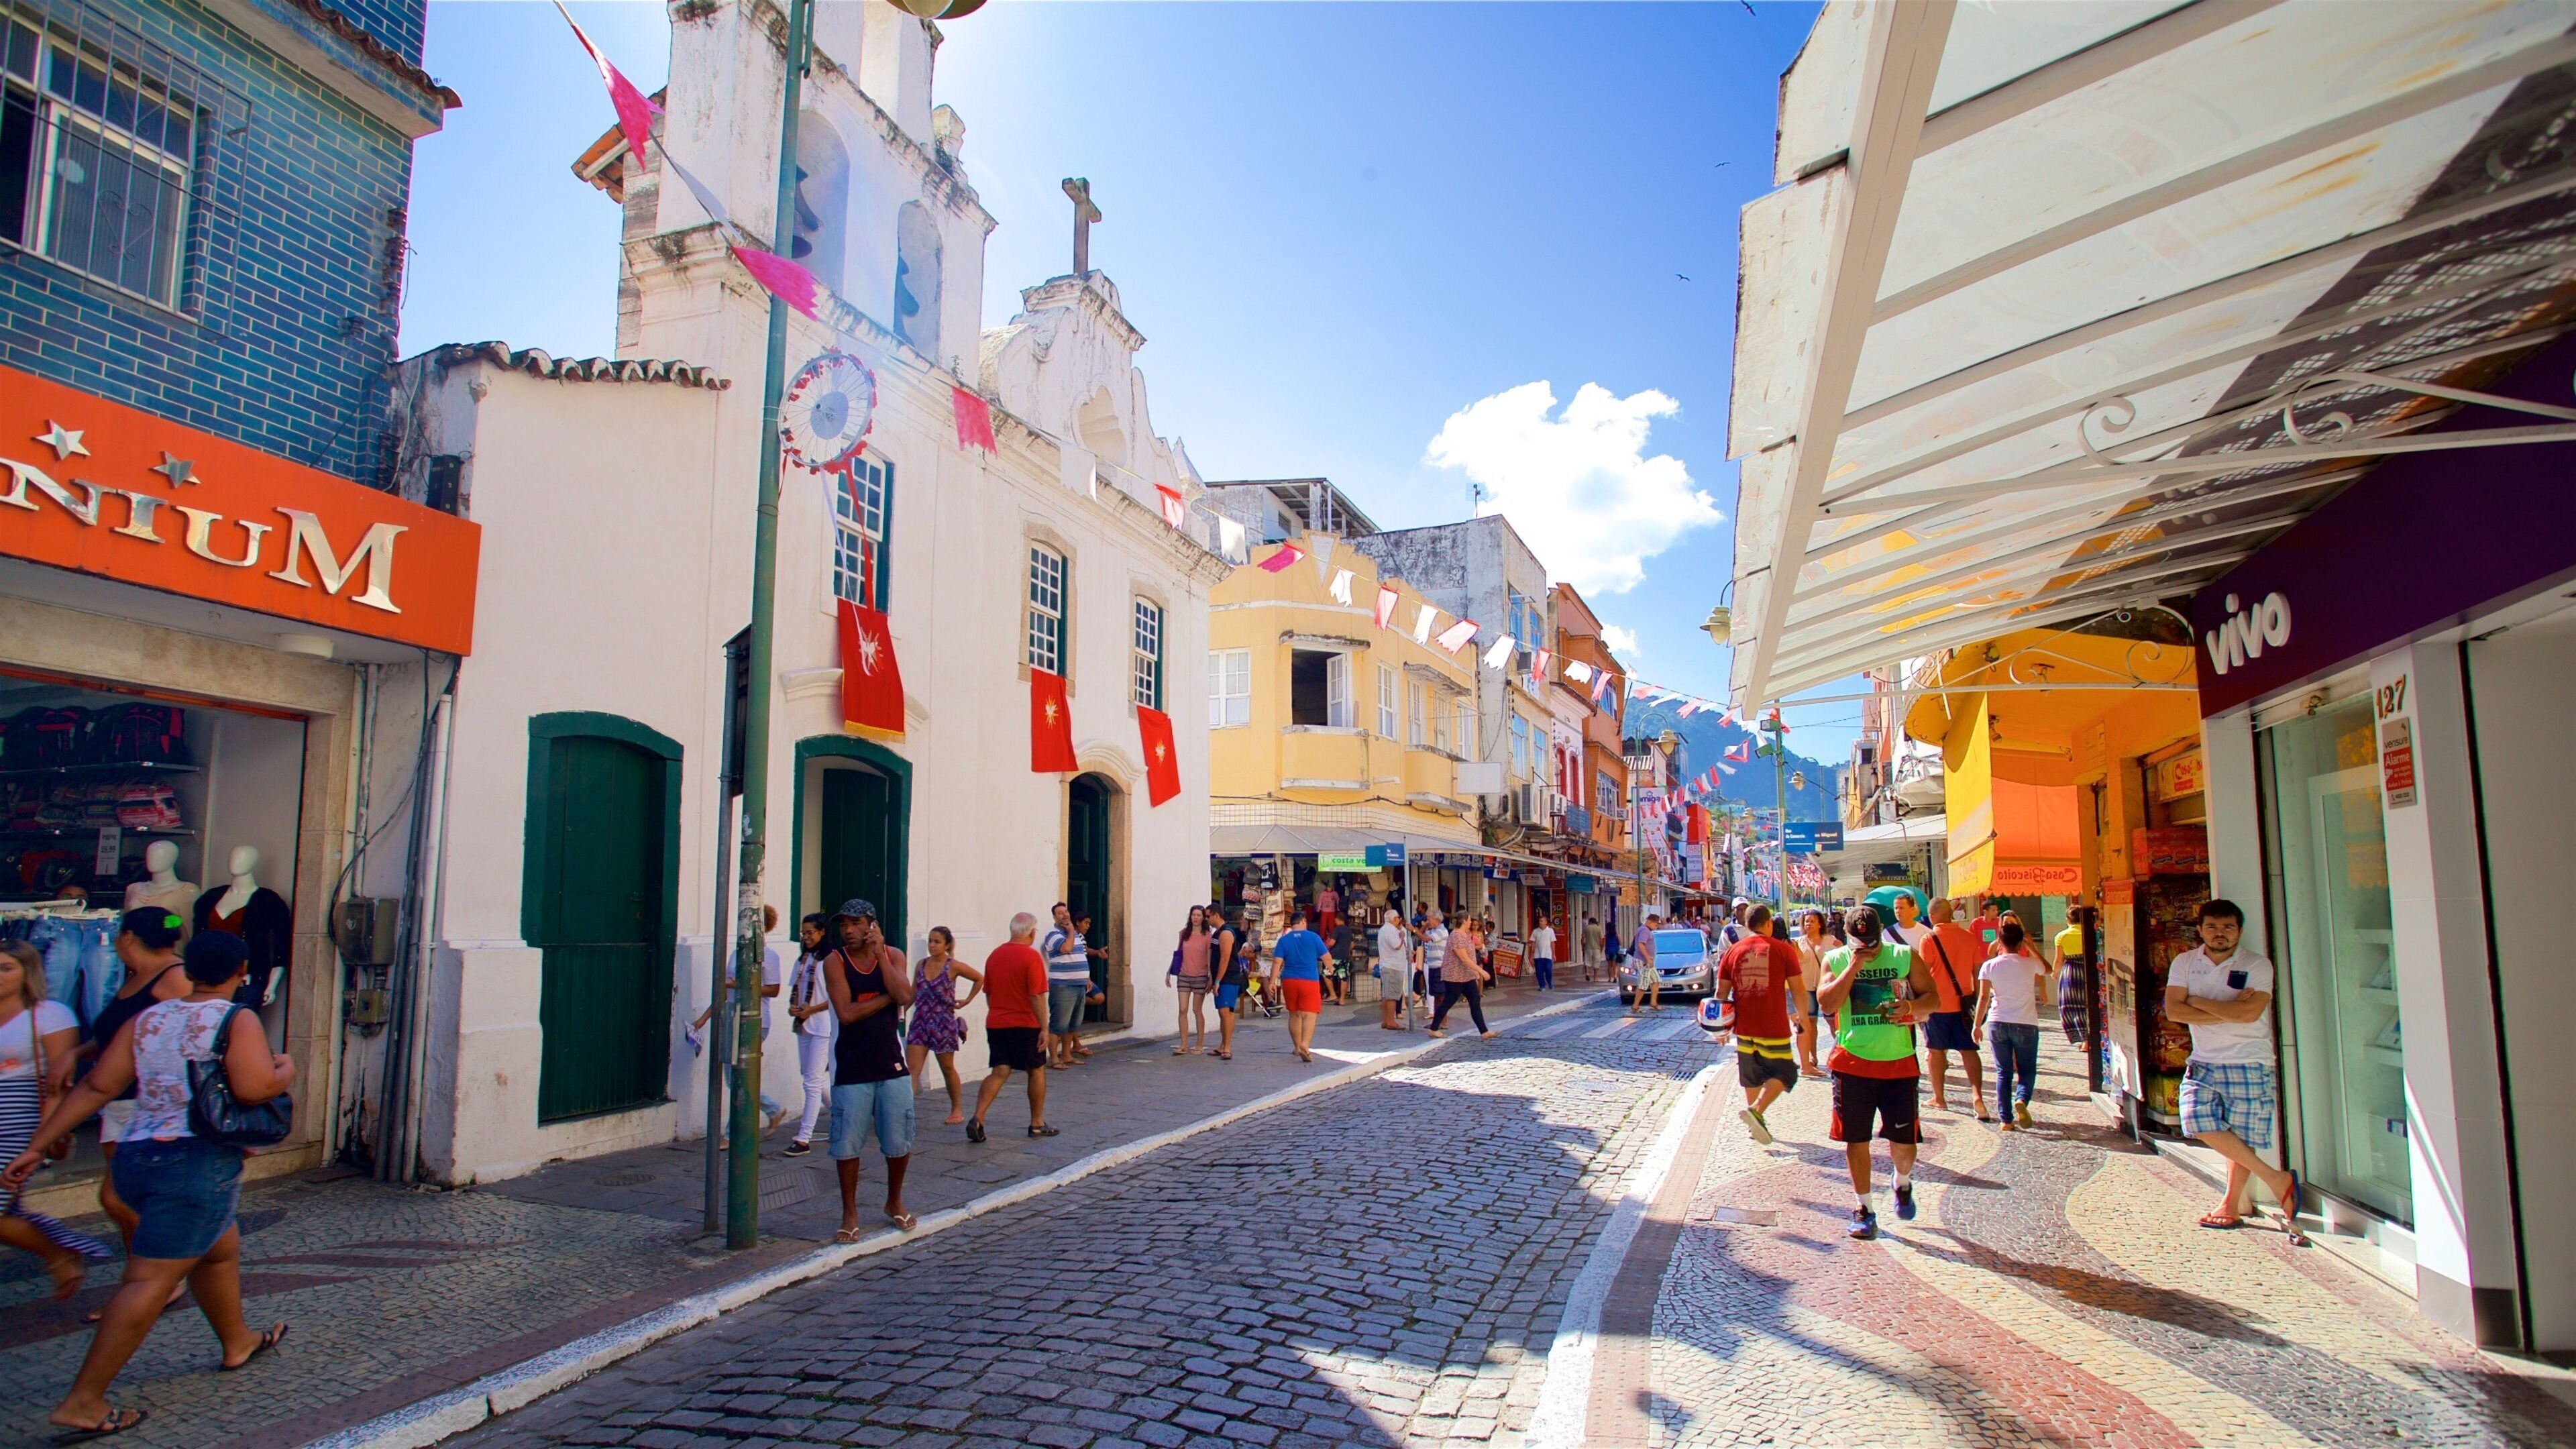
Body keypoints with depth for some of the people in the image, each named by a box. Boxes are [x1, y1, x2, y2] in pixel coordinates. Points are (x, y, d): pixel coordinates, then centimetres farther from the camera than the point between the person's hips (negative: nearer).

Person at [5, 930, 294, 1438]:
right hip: (198, 1161, -8)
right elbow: (253, 1089, -20)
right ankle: (82, 1402, -6)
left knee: (221, 1248, 25)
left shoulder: (146, 1020, 11)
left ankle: (238, 1342, 42)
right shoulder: (237, 1020, -8)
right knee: (151, 1281, -5)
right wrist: (285, 1070, 0)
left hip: (135, 1157, 8)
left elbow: (96, 1086, 5)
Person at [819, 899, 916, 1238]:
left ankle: (895, 1203, 30)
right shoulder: (836, 962, -4)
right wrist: (887, 997, -10)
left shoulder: (893, 956, 3)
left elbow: (904, 996, -15)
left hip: (892, 1063, 2)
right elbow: (846, 1013, -16)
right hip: (852, 1067, -2)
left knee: (899, 1143, 7)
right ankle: (850, 1213, 18)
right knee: (847, 1145, 1)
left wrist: (879, 952, -13)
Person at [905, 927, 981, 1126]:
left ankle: (957, 1110, 27)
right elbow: (913, 993, 11)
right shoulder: (922, 965, 5)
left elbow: (980, 978, 4)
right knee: (912, 1068, -9)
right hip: (920, 1022, 3)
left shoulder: (953, 966, -7)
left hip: (944, 1024, -3)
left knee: (948, 1069, 10)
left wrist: (966, 1001, 1)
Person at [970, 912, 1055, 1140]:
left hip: (995, 1024, 6)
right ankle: (1037, 1124, 17)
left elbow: (988, 993, 15)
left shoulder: (994, 955, 8)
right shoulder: (1031, 956, -13)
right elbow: (1037, 996, -17)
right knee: (1037, 1071, 10)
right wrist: (1044, 1028, -14)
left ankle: (977, 1118, -12)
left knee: (1000, 1072, 6)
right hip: (1025, 1025, -5)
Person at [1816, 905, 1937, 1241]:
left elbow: (1932, 996, 6)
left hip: (1899, 1062, 0)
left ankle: (1903, 1183, 36)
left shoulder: (1904, 957, 2)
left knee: (1904, 1140, 2)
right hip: (1853, 1063, 0)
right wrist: (1853, 967, -18)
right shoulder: (1835, 960, 0)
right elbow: (1828, 1003, -12)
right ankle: (1864, 1208, 17)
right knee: (1856, 1138, 3)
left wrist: (1911, 1006, -15)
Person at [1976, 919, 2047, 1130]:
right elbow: (2047, 968, 22)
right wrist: (2031, 947, 27)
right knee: (2027, 1070, 11)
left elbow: (1983, 998, -6)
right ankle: (2021, 1100, -18)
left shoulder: (1989, 966, -3)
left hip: (1997, 1023, 1)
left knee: (2003, 1072, 9)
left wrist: (1977, 1025, 0)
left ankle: (2006, 1119, 4)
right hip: (2026, 1024, -1)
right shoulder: (2031, 964, -2)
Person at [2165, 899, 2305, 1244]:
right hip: (2203, 1062, 3)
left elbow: (2249, 1013, -19)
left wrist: (2198, 1001, -9)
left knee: (2241, 1136, 0)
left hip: (2248, 1064, -3)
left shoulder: (2257, 966, -5)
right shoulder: (2184, 963, 5)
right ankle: (2277, 1181, 8)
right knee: (2199, 1122, -9)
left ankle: (2232, 1204, 19)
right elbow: (2173, 1010, -6)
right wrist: (2227, 1012, -14)